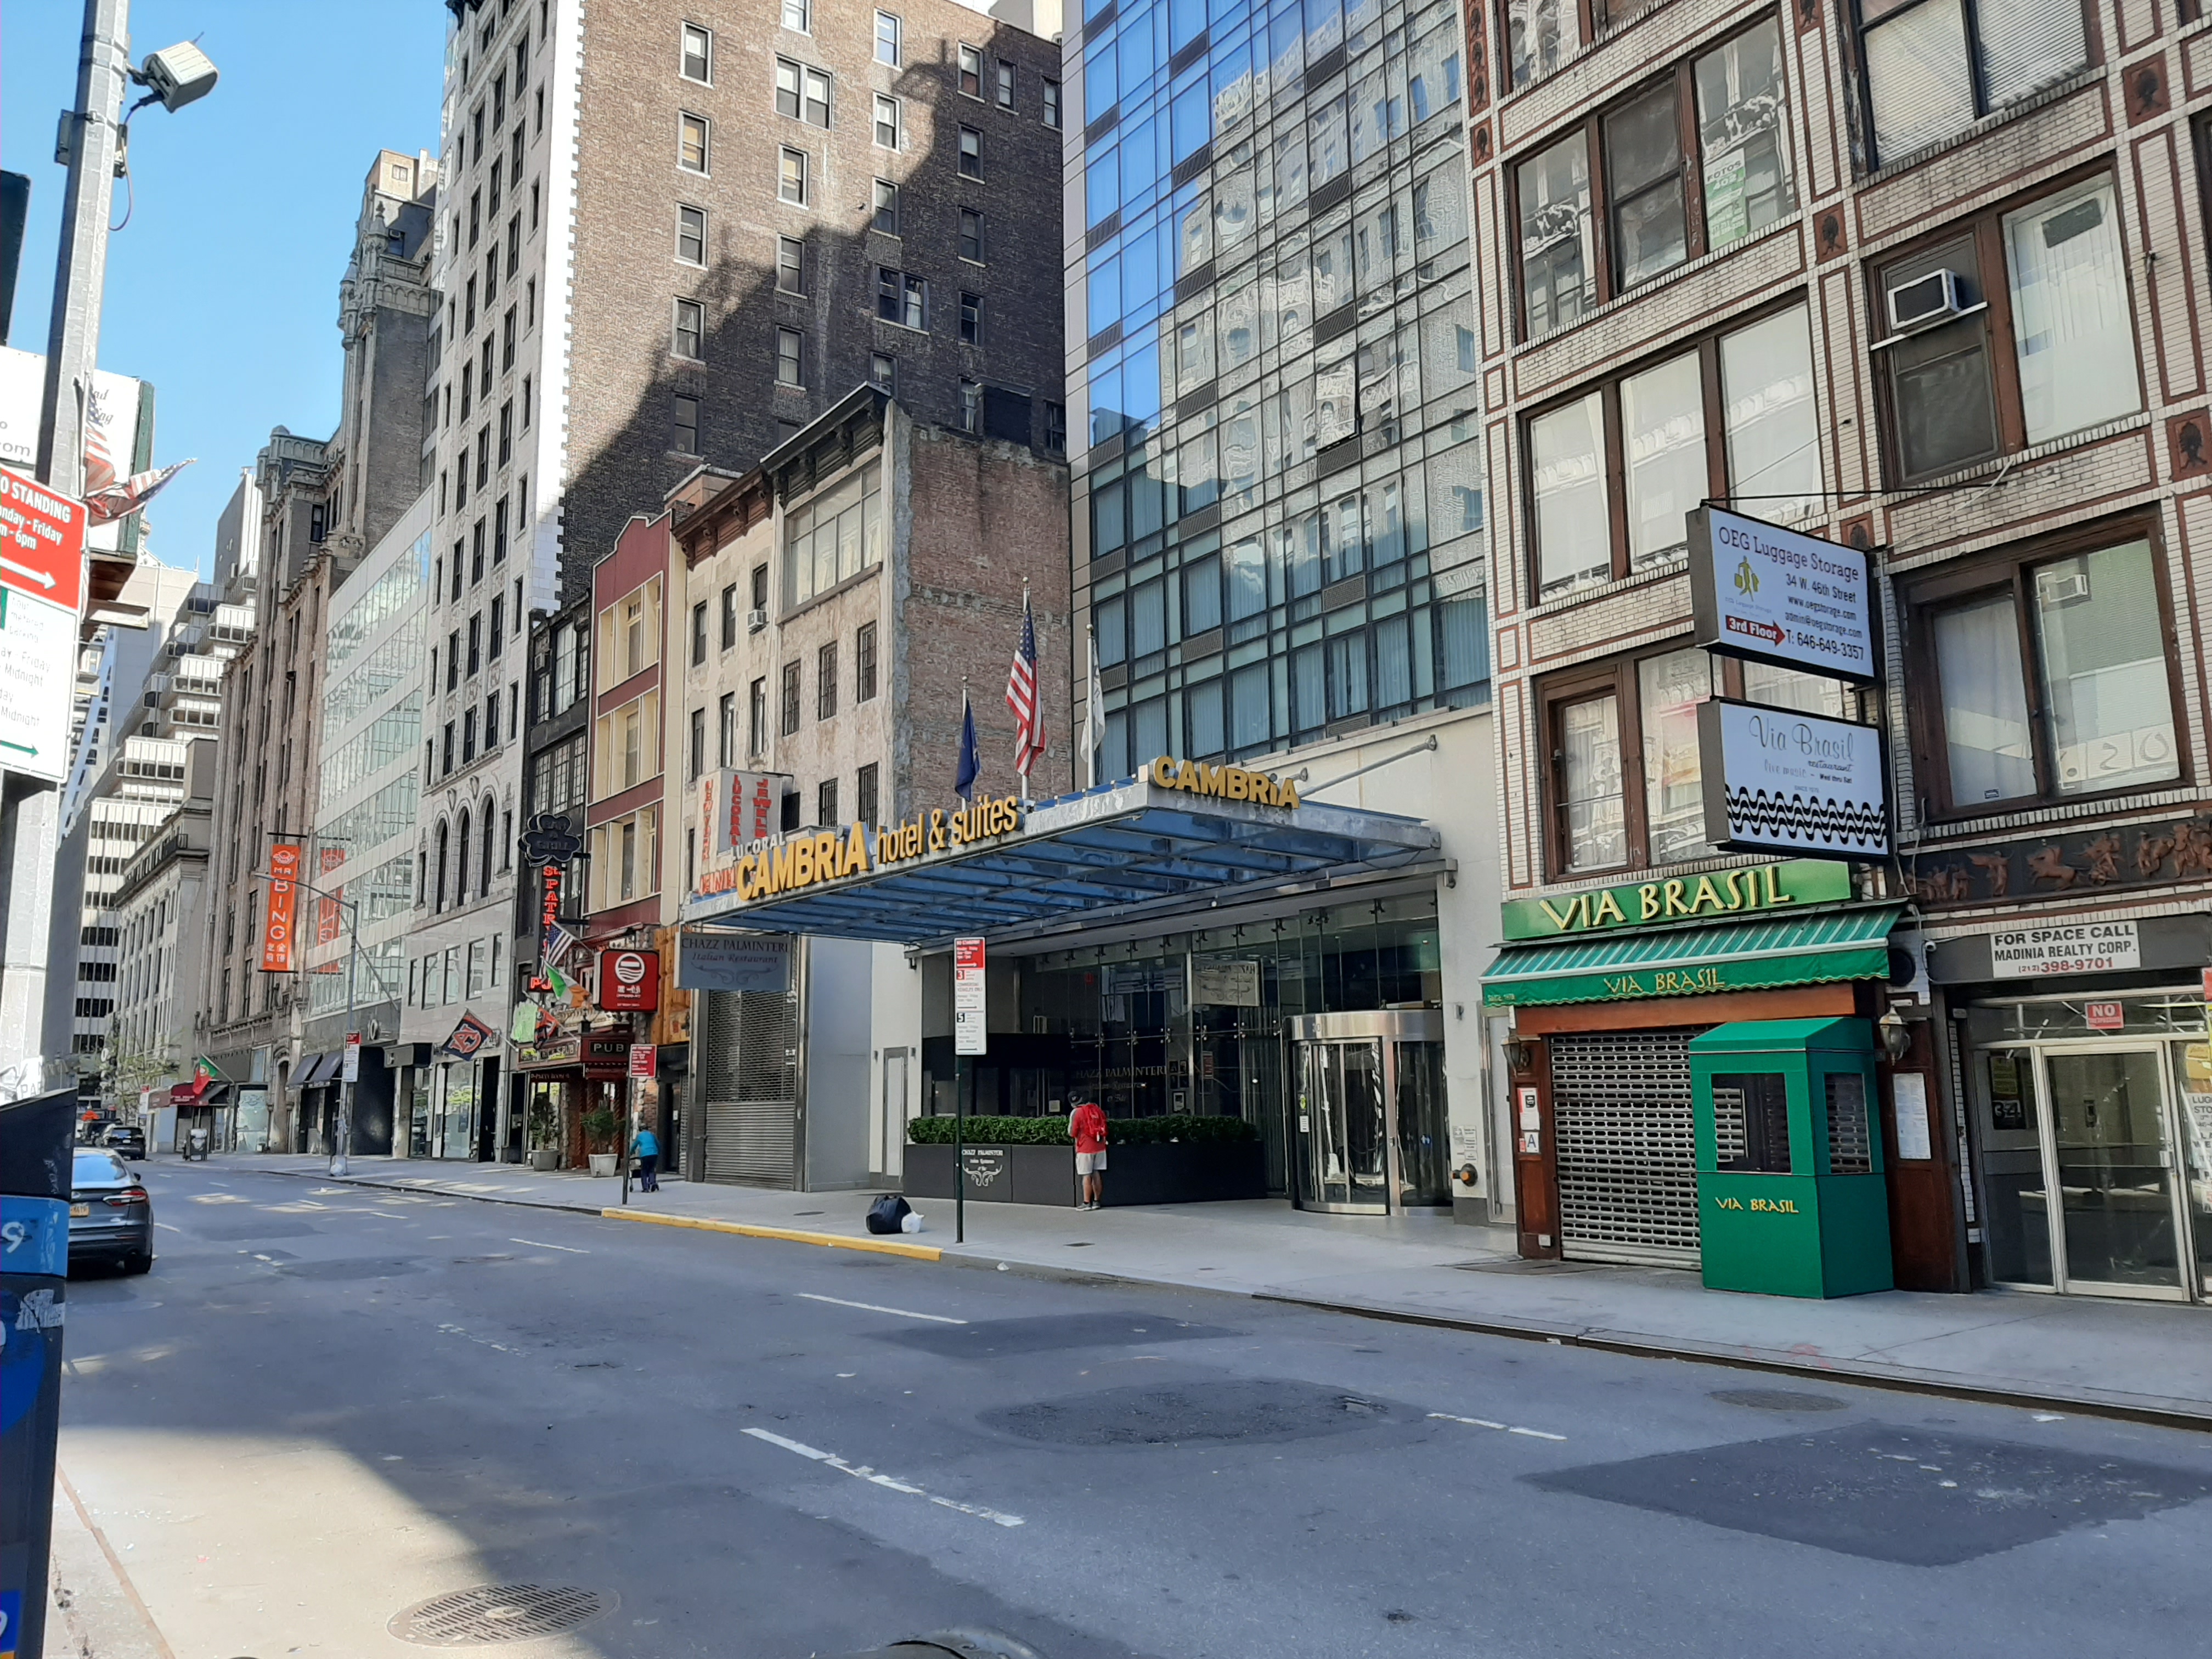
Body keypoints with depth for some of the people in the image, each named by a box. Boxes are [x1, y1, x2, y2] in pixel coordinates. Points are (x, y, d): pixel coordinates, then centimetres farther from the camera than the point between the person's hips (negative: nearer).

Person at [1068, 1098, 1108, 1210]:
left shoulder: (1077, 1113, -8)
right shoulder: (1098, 1111, 8)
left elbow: (1072, 1133, -7)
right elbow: (1104, 1129, 14)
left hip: (1085, 1149, -5)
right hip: (1099, 1147, 5)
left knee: (1087, 1176, -3)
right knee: (1097, 1174, 10)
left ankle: (1087, 1203, -3)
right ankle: (1097, 1201, 13)